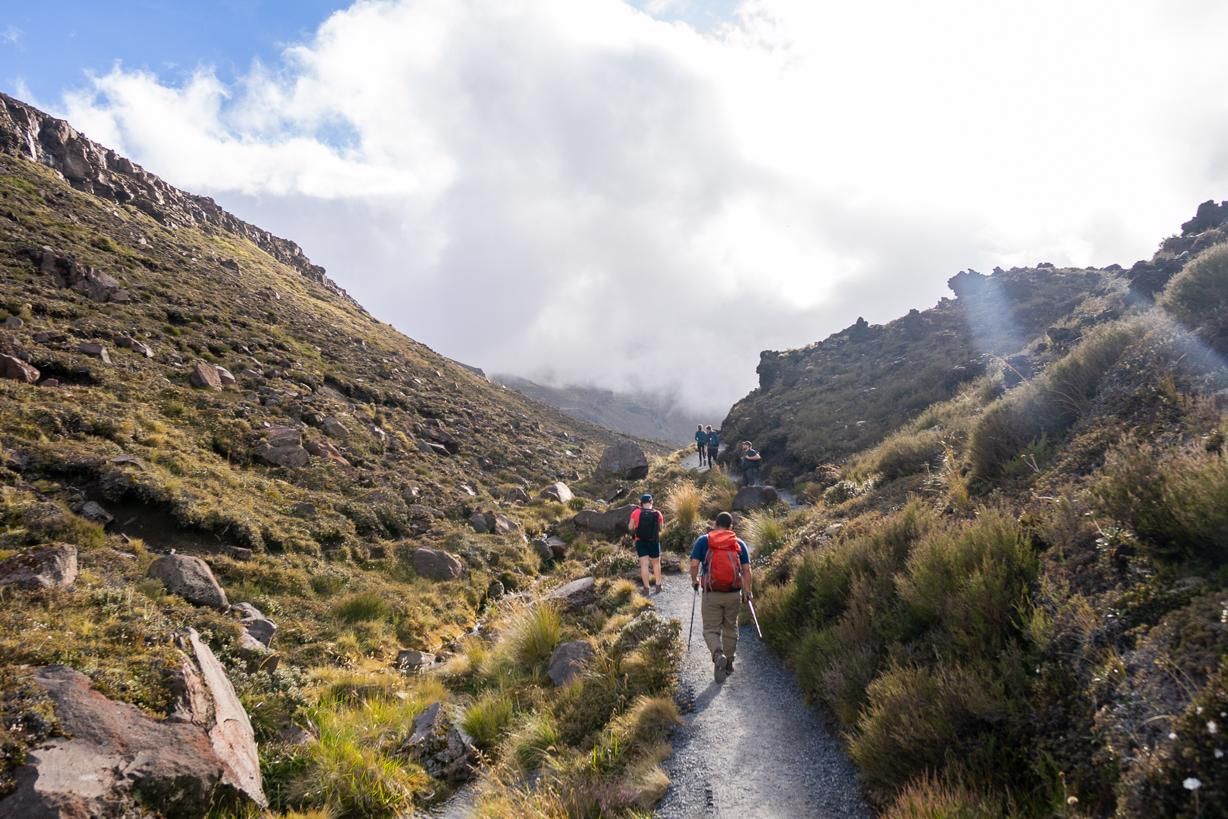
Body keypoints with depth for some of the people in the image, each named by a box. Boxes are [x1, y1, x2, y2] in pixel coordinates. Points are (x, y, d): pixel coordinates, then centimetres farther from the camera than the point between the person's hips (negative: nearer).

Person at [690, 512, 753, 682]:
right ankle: (729, 663, 25)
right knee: (730, 628, 19)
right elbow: (746, 569, 0)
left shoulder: (703, 540, 1)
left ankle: (718, 655, -22)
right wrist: (747, 591, 7)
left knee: (711, 629, 4)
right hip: (734, 593, 2)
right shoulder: (739, 543, 6)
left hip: (712, 594, -2)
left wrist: (694, 580, 11)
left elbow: (694, 564, -6)